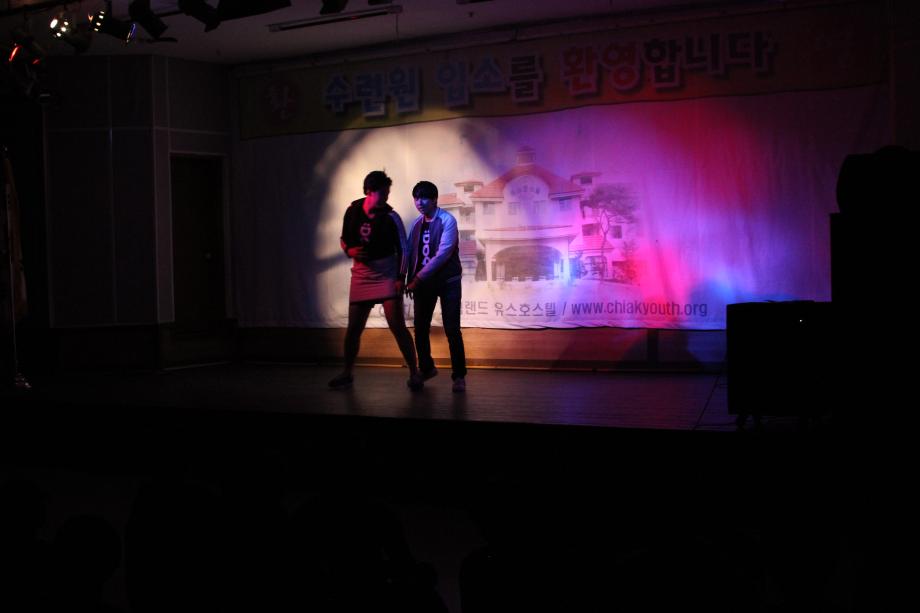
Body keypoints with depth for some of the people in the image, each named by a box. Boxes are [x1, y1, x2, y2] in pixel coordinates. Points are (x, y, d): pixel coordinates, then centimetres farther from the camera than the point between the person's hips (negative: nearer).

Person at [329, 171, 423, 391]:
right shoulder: (353, 210, 1)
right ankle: (347, 374, 22)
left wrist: (400, 278, -12)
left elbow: (402, 249, -5)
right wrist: (350, 251, -8)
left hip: (387, 275, -3)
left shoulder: (391, 217, -9)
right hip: (361, 275, 3)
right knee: (353, 328, 7)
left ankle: (414, 373, -1)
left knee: (397, 325, -10)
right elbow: (344, 239, 14)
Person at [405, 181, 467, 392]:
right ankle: (426, 368, 25)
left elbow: (443, 254, -20)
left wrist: (418, 278, -20)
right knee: (420, 328, 7)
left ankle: (459, 375, 1)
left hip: (447, 281, -5)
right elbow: (412, 253, 9)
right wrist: (411, 280, 0)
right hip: (423, 282, 5)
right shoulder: (416, 223, 6)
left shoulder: (447, 220, -12)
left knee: (452, 330, -6)